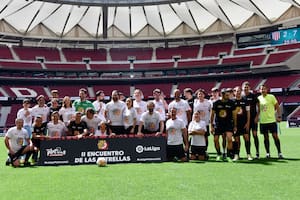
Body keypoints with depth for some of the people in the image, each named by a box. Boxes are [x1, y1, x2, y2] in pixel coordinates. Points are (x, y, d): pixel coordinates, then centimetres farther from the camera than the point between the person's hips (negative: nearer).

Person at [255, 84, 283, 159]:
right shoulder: (259, 98, 6)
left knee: (275, 136, -2)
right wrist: (257, 117, 4)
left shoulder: (271, 97, -5)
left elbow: (277, 107, -2)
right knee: (266, 137, 8)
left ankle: (279, 153, 6)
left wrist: (279, 116, -9)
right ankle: (268, 153, 16)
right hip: (262, 121, 4)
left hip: (272, 120, -3)